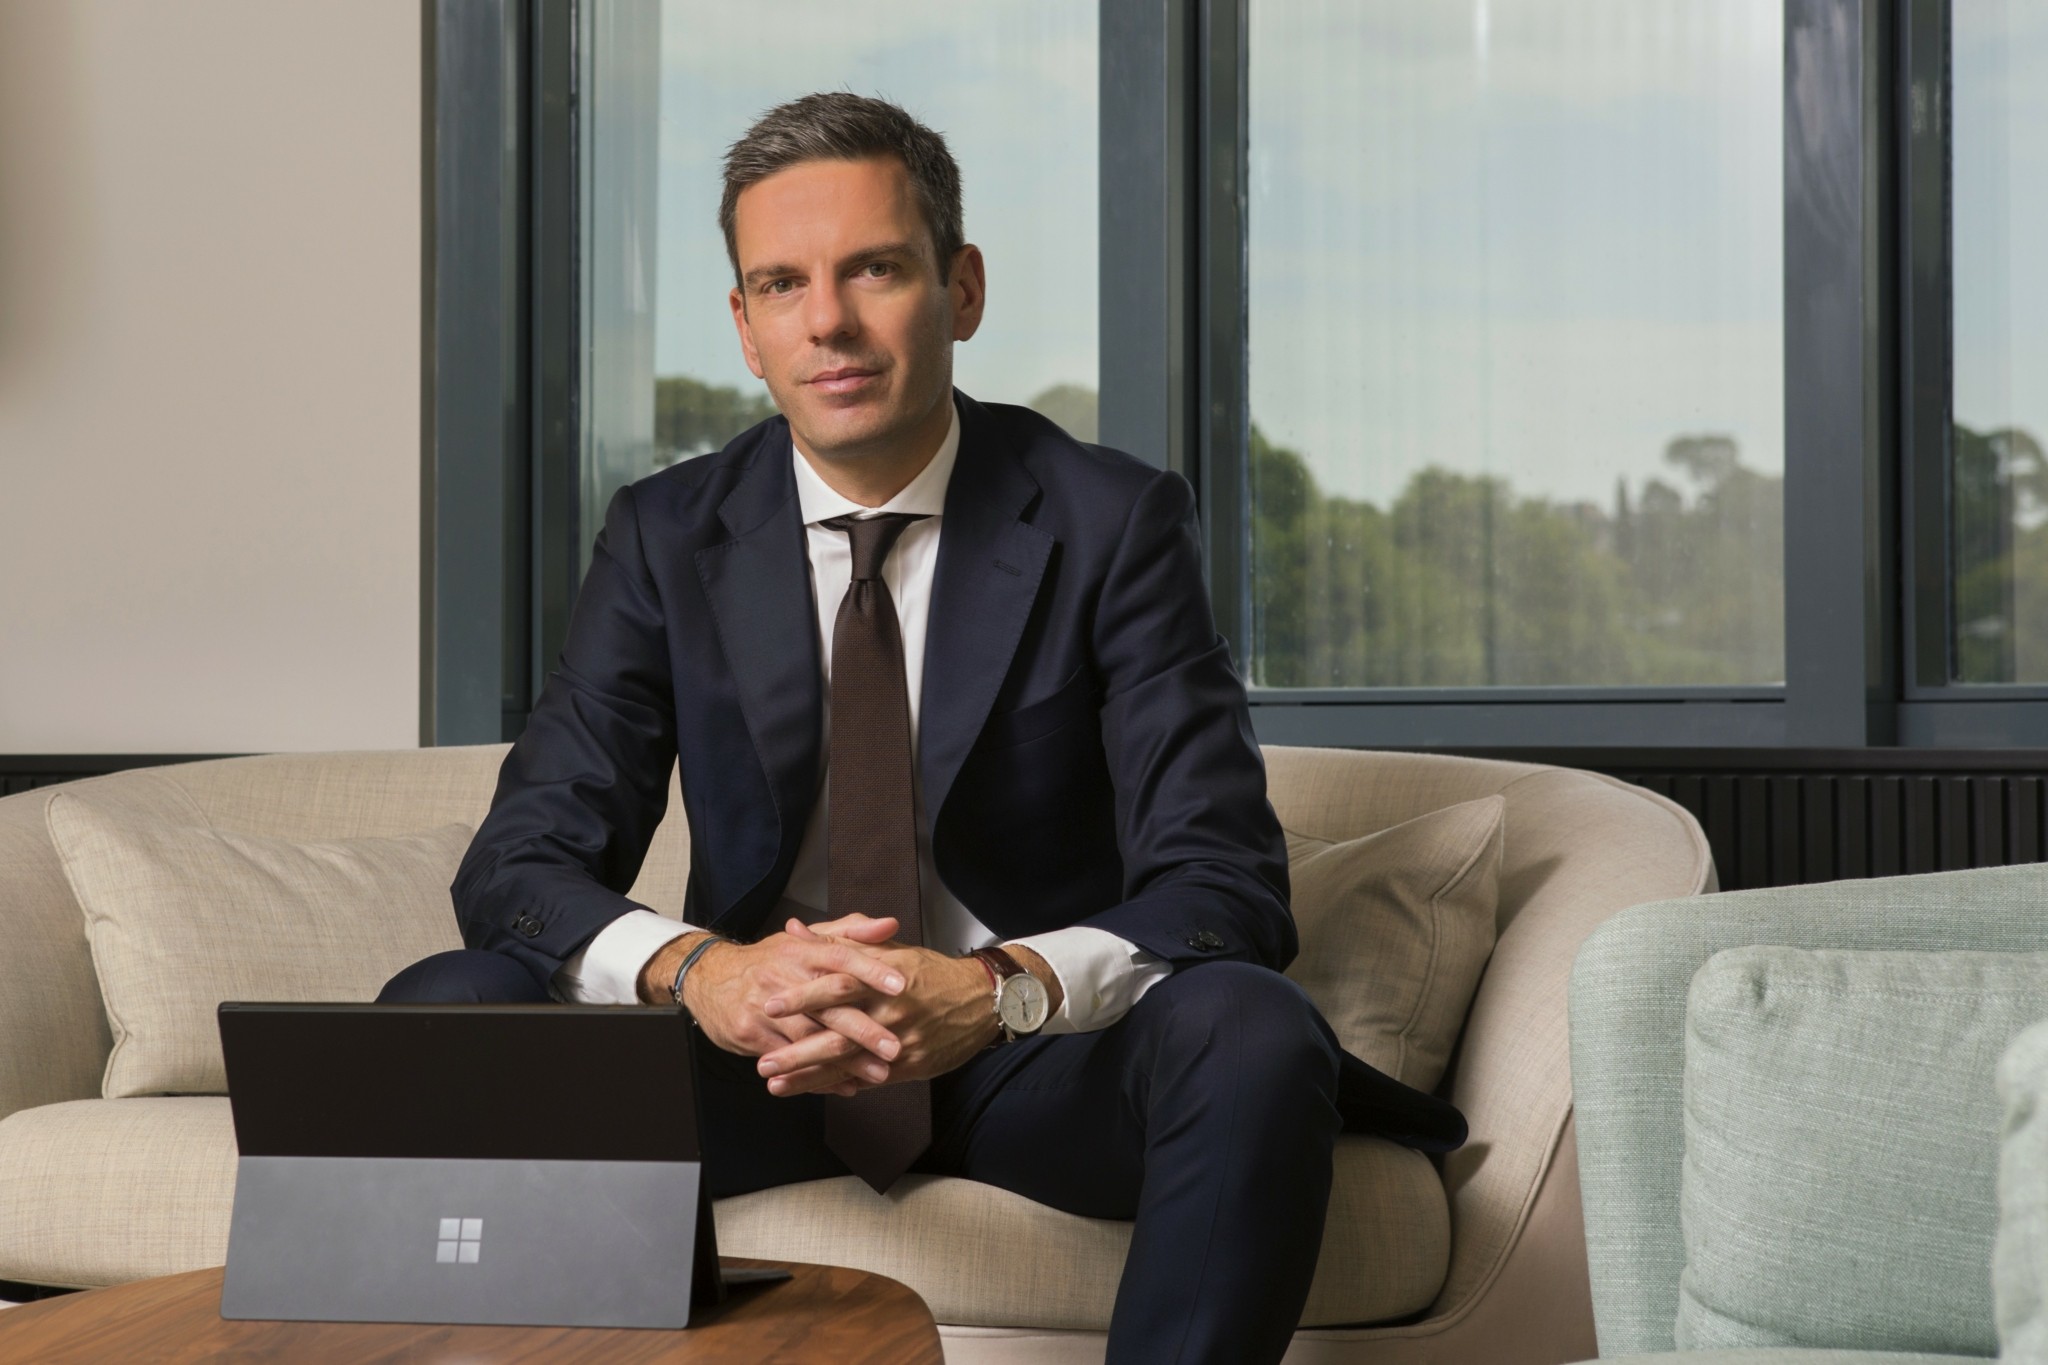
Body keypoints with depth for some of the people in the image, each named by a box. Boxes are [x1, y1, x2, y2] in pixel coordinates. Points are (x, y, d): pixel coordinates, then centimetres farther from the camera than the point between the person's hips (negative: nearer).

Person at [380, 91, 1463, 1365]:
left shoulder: (1114, 521, -7)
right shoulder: (669, 535, 0)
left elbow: (1223, 883, -15)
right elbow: (519, 863, -6)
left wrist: (996, 991, -36)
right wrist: (696, 969, -30)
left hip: (1036, 1062, -2)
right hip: (763, 1055, 2)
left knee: (1252, 1033, -34)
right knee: (440, 1013, -23)